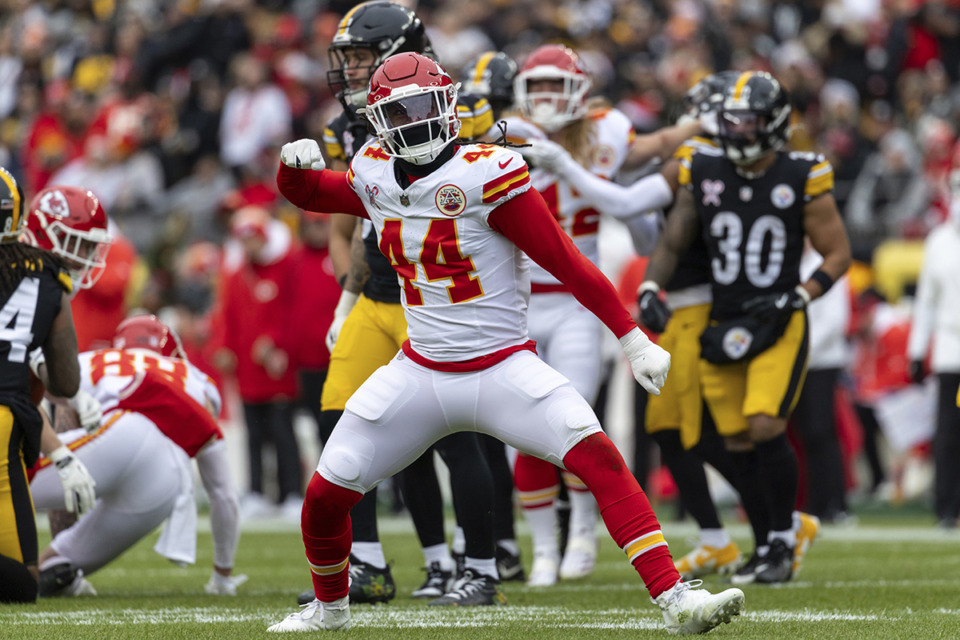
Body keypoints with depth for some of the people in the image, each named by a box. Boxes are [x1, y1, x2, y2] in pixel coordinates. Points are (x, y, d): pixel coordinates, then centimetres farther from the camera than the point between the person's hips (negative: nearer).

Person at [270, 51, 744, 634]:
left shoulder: (486, 175, -14)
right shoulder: (375, 176, 2)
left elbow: (566, 261, -13)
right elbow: (304, 193, 22)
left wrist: (633, 339, -15)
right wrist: (295, 164, -2)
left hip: (503, 365, -4)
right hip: (420, 373, 4)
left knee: (598, 457, -24)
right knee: (325, 496, 2)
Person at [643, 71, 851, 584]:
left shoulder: (802, 179, -6)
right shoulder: (703, 173, 3)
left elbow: (837, 254, 1)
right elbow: (671, 244, 12)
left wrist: (797, 298, -13)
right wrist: (650, 290, -5)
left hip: (778, 326, -4)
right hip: (723, 326, 4)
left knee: (765, 426, -19)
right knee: (739, 443, 6)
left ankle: (783, 542, -4)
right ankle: (768, 542, 23)